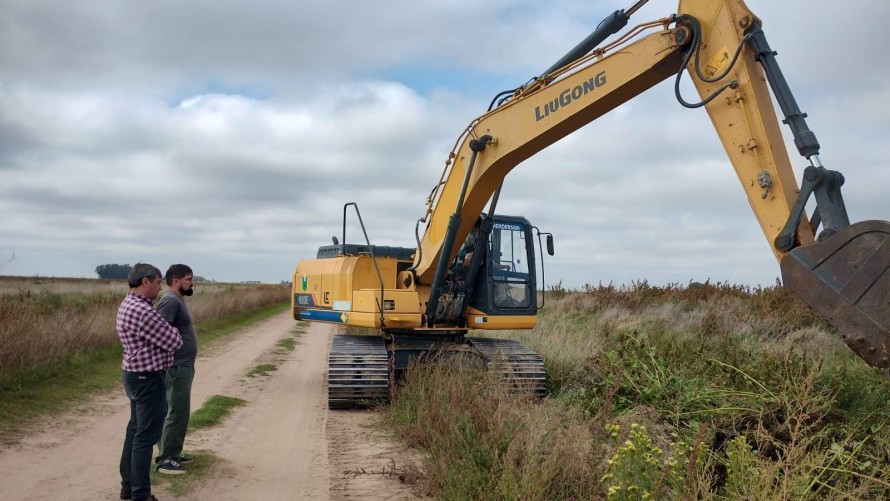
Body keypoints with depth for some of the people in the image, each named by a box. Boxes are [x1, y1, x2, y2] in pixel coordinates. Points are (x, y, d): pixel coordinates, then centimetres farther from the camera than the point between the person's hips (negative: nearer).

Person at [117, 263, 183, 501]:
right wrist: (171, 330, 3)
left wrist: (165, 329, -3)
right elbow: (174, 341, -17)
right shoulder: (143, 311, -24)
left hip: (136, 375, 11)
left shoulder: (129, 303, 10)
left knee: (135, 431, 18)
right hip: (148, 379, -11)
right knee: (146, 437, -2)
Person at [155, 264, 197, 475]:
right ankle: (164, 459, 3)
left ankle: (173, 453, 25)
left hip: (184, 366, 10)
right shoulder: (170, 301, -17)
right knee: (177, 413, -4)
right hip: (177, 367, -10)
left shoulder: (179, 300, 14)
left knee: (181, 413, 16)